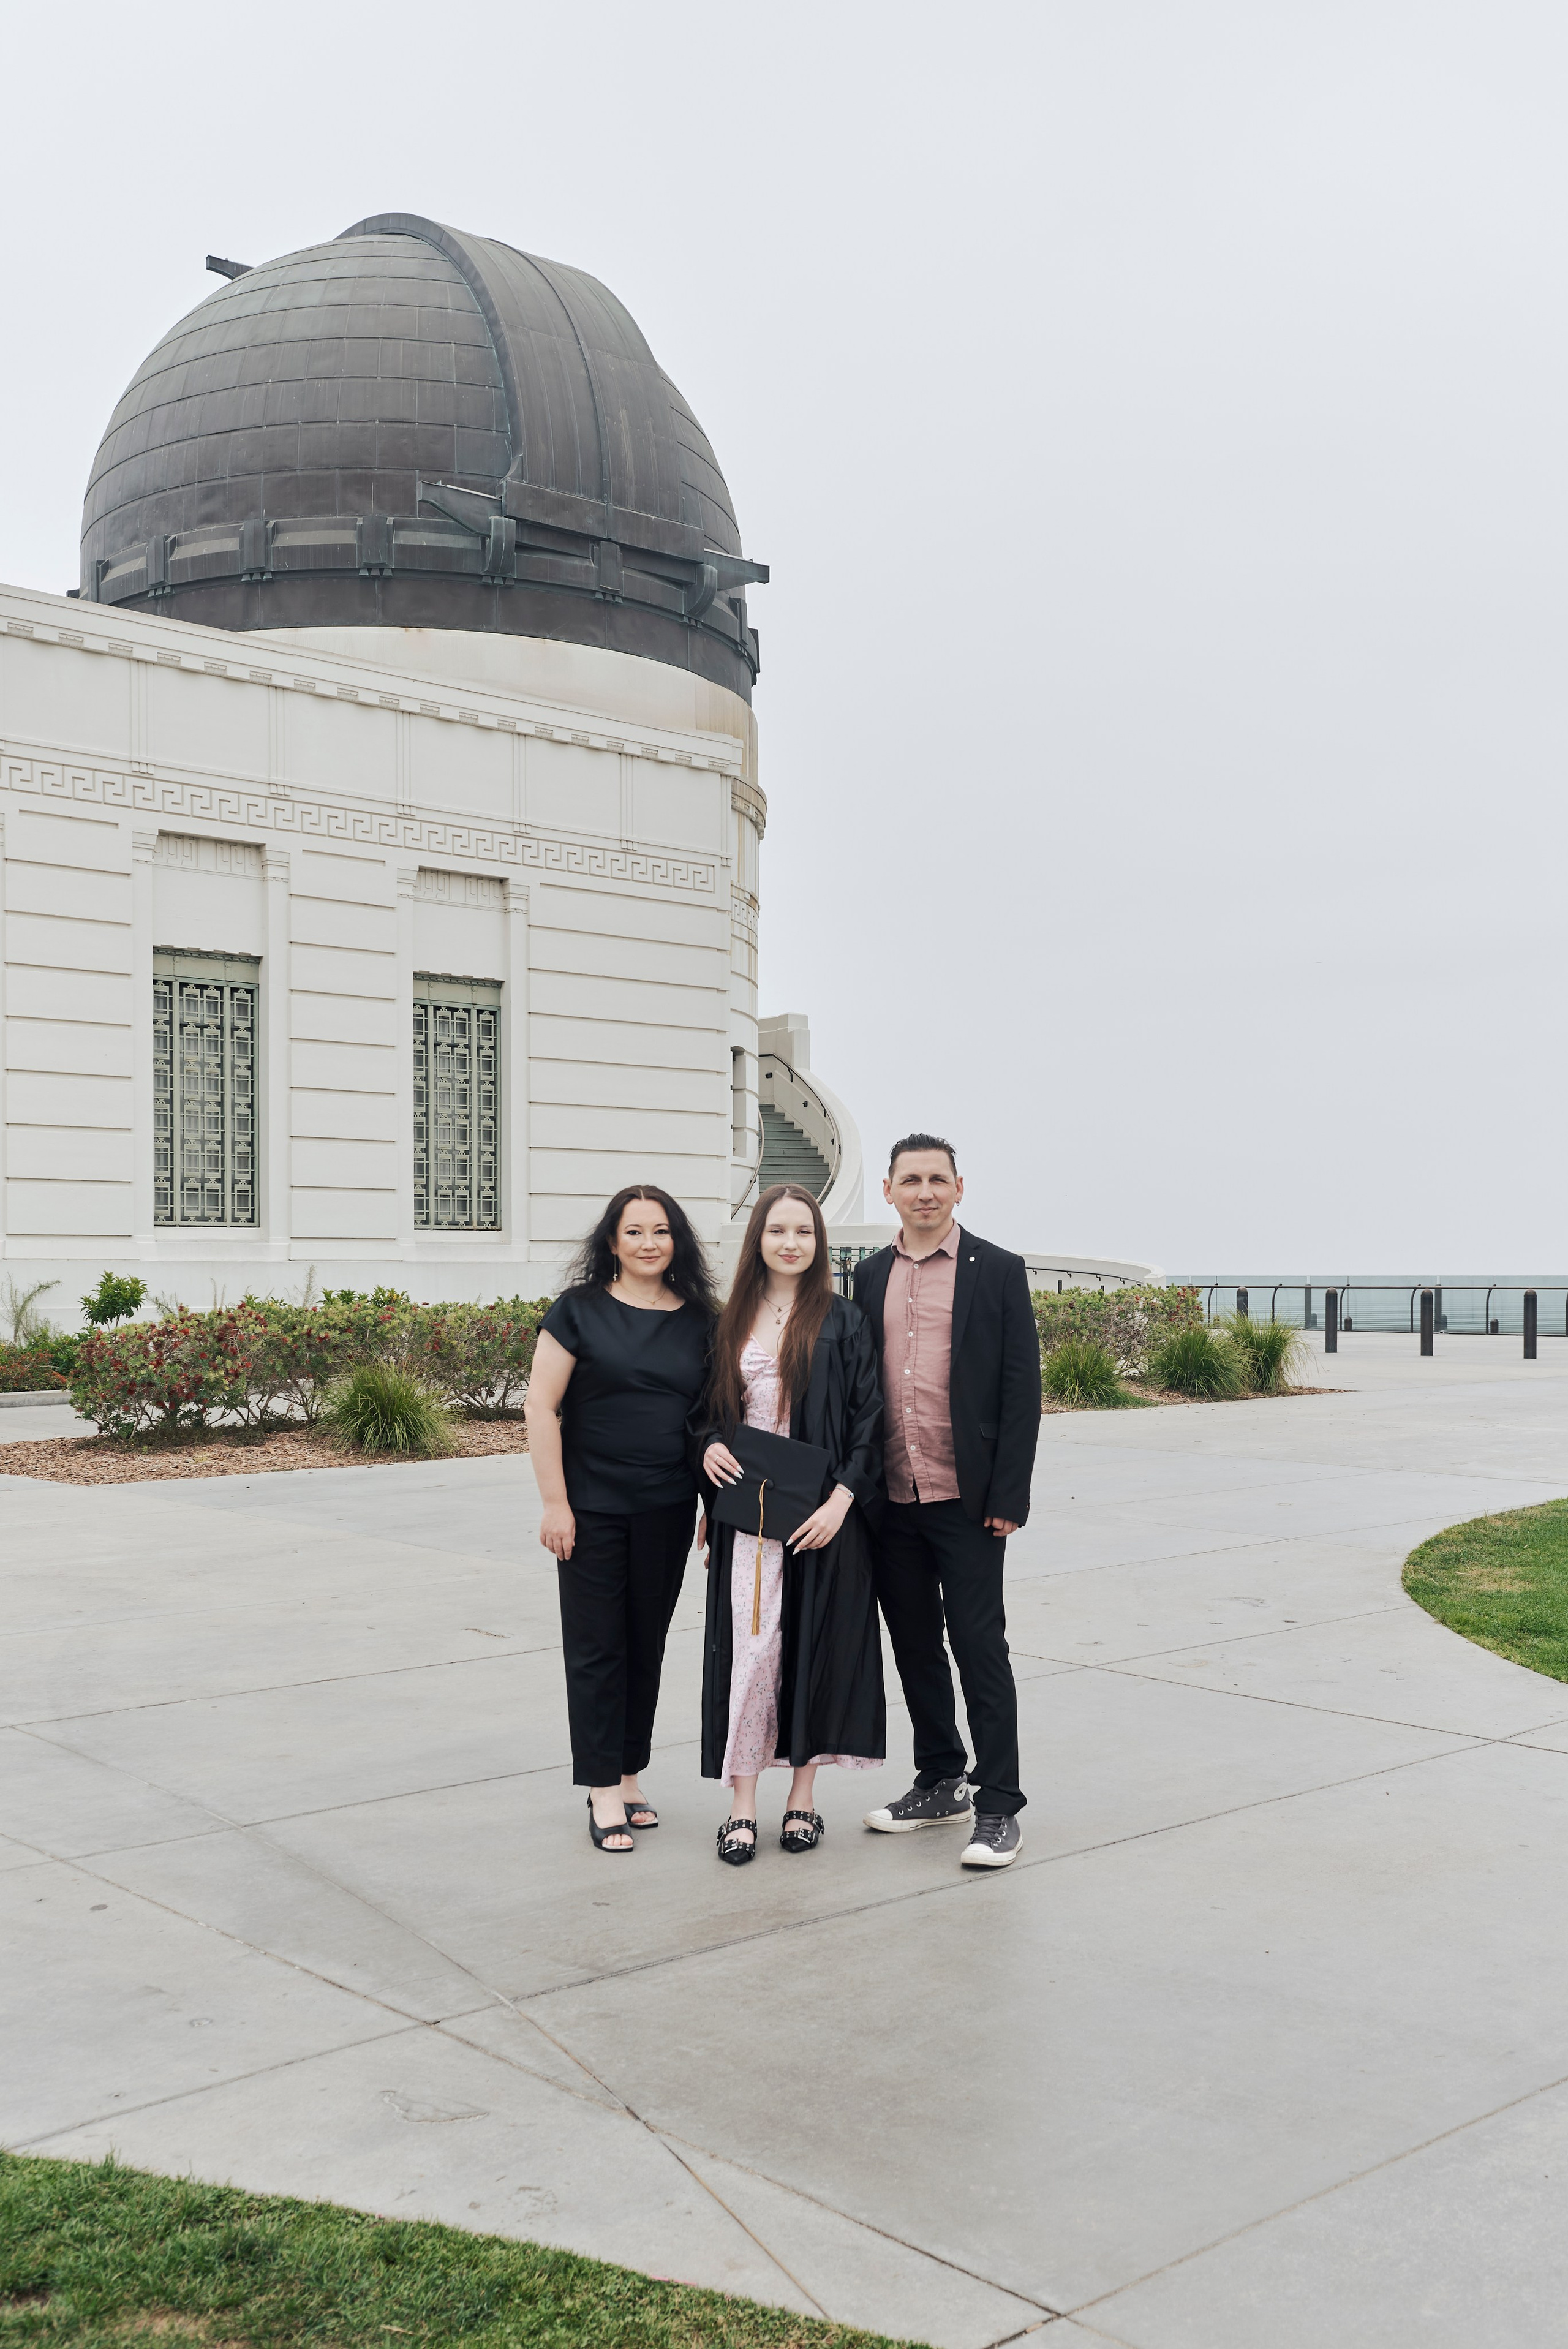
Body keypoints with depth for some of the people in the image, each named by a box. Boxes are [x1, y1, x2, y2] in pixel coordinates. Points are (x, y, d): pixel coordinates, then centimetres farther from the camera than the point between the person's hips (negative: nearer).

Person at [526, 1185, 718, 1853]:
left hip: (669, 1512, 3)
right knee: (597, 1646, 2)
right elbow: (542, 1406, -6)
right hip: (593, 1509, -3)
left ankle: (630, 1777, 24)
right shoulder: (581, 1310, -5)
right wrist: (554, 1503, -10)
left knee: (647, 1646, 11)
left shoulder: (701, 1320, 5)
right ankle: (604, 1792, 9)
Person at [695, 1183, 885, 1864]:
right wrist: (708, 1445, -4)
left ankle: (802, 1796, 15)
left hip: (820, 1513, -2)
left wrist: (841, 1499, -13)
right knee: (746, 1646, -1)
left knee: (814, 1643, 3)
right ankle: (742, 1804, 5)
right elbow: (707, 1407, 18)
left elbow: (868, 1418, -3)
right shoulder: (731, 1323, 9)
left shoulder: (843, 1322, 0)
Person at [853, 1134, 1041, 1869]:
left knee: (979, 1647, -2)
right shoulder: (871, 1275, 10)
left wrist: (1009, 1496, -11)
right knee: (914, 1646, 13)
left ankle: (997, 1806, 7)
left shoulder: (998, 1271, -2)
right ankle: (941, 1782, 28)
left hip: (966, 1502, -5)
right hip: (890, 1499, 5)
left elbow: (1021, 1388, -5)